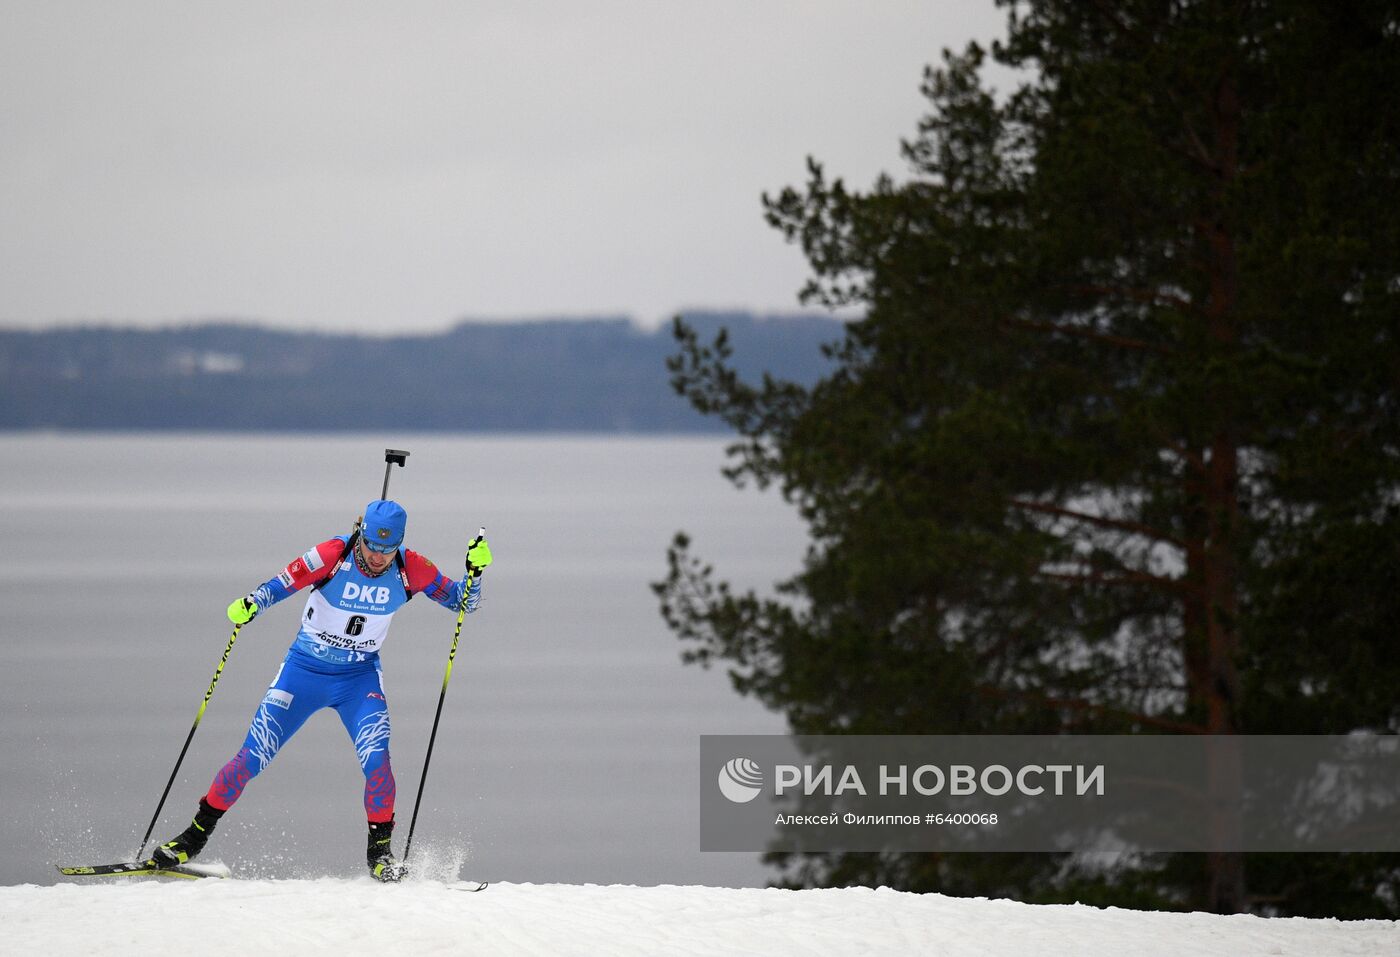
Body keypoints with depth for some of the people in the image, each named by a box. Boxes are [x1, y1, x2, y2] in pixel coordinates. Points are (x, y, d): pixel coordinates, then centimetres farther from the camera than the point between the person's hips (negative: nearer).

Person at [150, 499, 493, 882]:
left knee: (376, 759, -21)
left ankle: (380, 851, -3)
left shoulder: (409, 569, -13)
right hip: (305, 670, -1)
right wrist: (250, 605, -41)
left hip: (360, 677, 1)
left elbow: (460, 601, -5)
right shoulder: (333, 556, -20)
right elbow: (282, 583, -21)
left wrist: (474, 571, -25)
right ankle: (196, 834, 13)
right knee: (252, 757, -3)